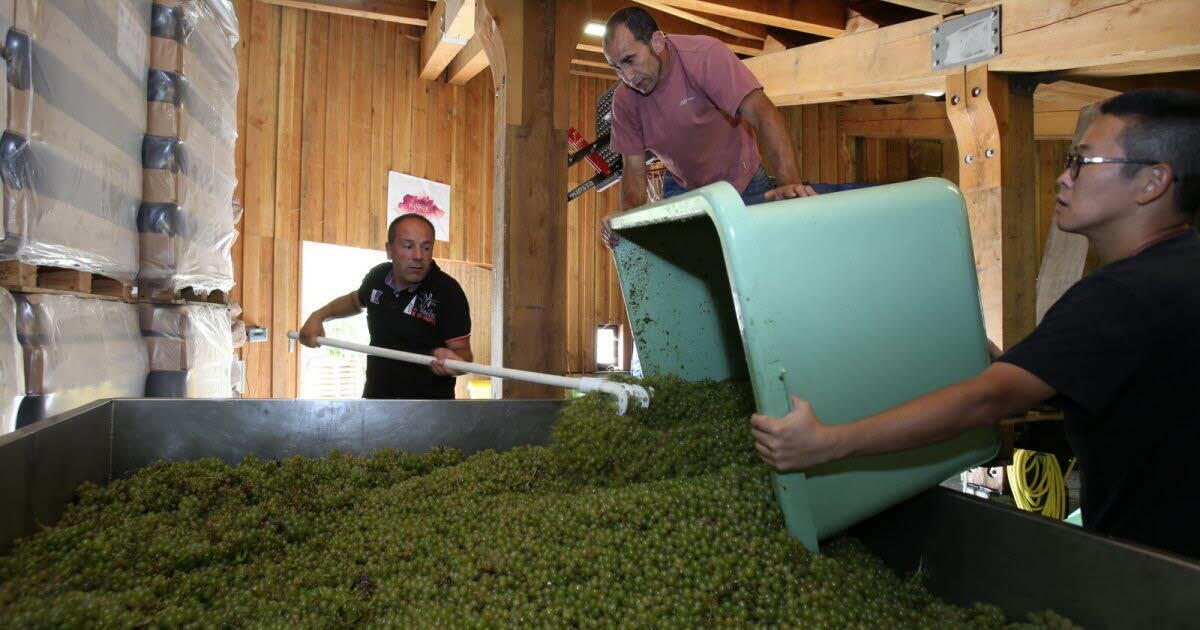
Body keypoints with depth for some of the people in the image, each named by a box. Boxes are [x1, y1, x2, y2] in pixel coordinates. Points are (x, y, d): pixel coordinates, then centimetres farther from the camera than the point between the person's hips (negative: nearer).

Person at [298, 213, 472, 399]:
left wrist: (449, 359, -37)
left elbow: (463, 352, -16)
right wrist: (319, 315, 11)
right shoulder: (378, 276, 1)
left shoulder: (448, 291, -16)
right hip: (375, 395, 5)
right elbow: (356, 300, 24)